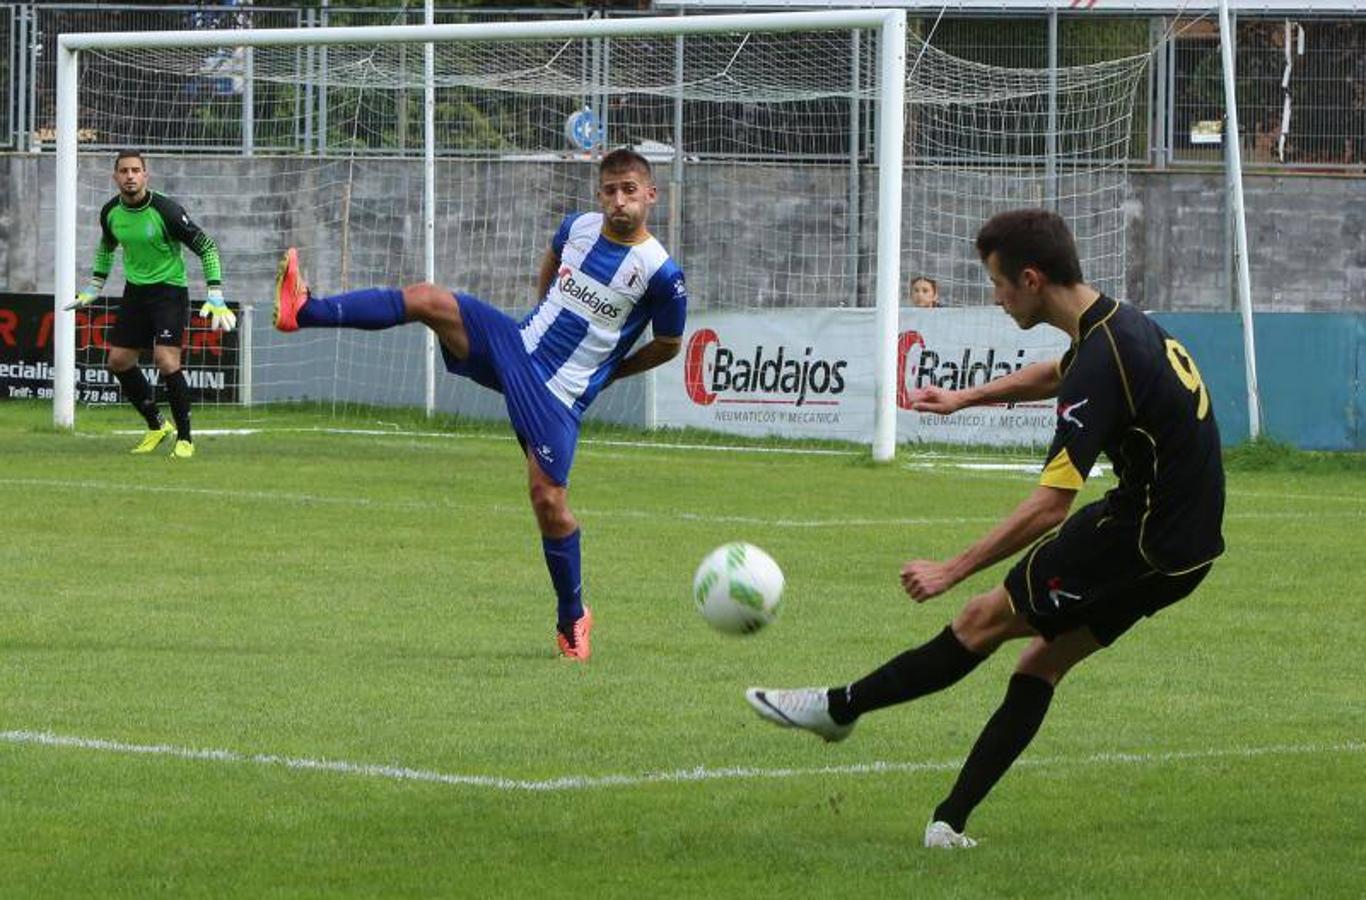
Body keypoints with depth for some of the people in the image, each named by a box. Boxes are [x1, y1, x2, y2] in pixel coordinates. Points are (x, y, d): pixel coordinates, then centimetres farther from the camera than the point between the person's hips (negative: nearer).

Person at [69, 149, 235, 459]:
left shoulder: (166, 210, -20)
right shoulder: (111, 212, -2)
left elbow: (206, 247, -13)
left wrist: (215, 297, -19)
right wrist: (94, 287, 20)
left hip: (169, 289, -6)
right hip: (135, 291, 6)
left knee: (166, 361, -20)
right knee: (118, 361, 4)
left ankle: (185, 438, -8)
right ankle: (156, 426, 23)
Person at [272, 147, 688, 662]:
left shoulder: (660, 273, -13)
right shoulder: (579, 227, 3)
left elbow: (668, 345, 3)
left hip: (560, 393, -5)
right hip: (515, 344, 5)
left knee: (548, 498, -11)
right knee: (428, 300, -17)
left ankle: (572, 619, 9)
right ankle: (303, 312, -22)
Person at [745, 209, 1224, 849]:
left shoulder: (1102, 362, -24)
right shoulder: (1117, 320, 7)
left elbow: (1049, 507, -27)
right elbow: (1056, 374, 33)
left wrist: (953, 570, -22)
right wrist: (965, 398, 34)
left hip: (1146, 543, -9)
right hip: (1188, 538, 9)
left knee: (984, 620, 1)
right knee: (1043, 661, 12)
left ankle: (839, 707, 12)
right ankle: (950, 821, 11)